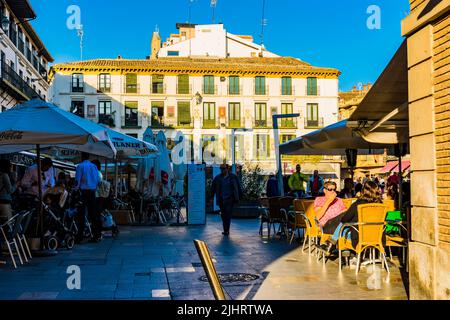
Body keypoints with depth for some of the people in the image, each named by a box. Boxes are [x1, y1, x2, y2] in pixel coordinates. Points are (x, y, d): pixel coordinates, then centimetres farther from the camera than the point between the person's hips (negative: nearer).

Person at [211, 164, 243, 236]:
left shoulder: (233, 177, 1)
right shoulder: (217, 178, 7)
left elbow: (238, 187, 5)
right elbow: (213, 188, 8)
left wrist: (240, 197, 4)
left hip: (230, 199, -3)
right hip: (221, 200, 3)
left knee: (228, 214, -9)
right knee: (223, 215, 8)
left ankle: (226, 230, -7)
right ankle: (226, 230, 19)